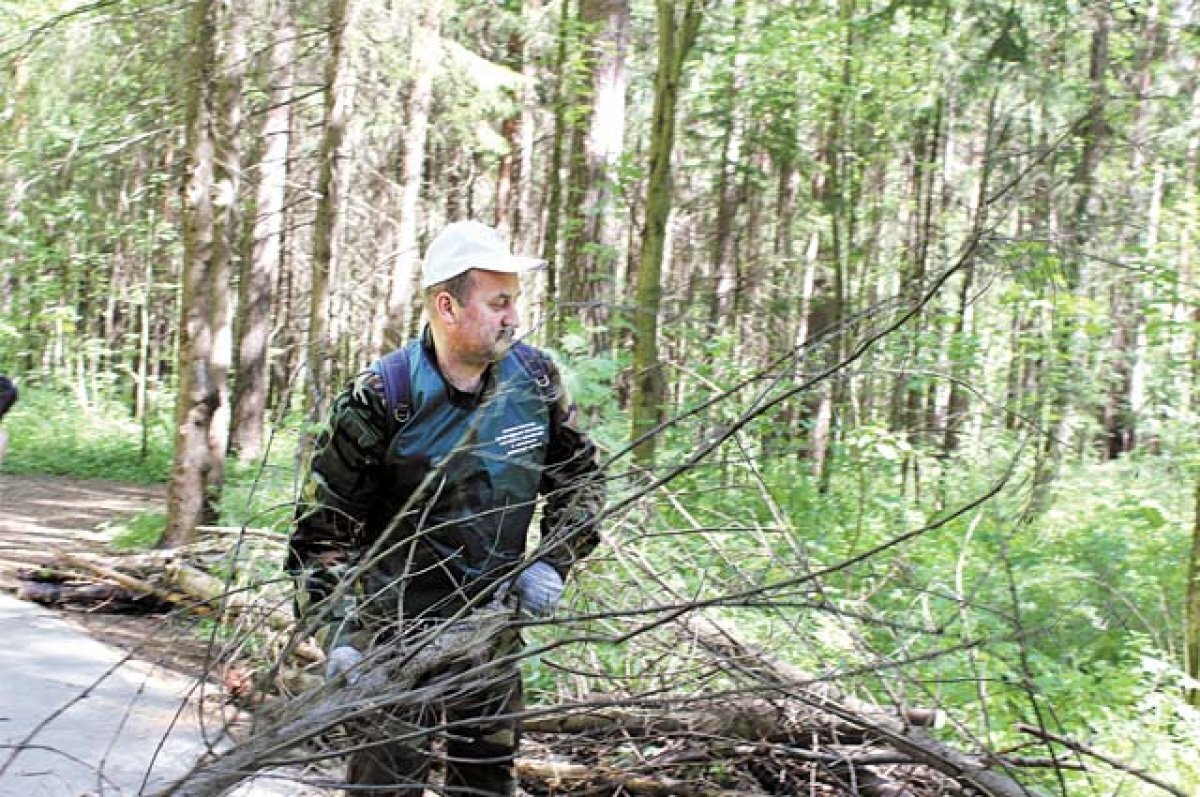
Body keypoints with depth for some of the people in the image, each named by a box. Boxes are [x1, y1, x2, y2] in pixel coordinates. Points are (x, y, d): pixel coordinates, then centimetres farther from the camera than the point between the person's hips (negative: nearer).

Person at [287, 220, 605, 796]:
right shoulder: (382, 398, -19)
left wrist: (551, 562, -6)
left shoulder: (535, 380, -5)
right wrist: (339, 633, -24)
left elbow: (579, 475, 8)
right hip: (399, 628, -4)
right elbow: (323, 526, -14)